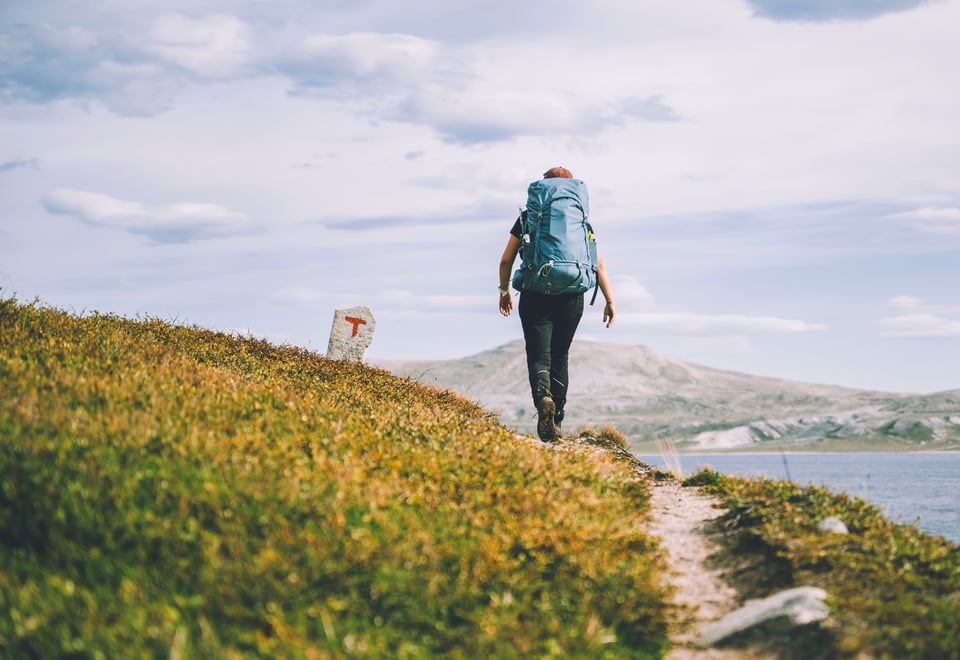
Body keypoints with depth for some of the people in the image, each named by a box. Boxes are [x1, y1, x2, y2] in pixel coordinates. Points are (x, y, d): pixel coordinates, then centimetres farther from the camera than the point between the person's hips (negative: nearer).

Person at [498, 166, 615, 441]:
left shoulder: (529, 216, 6)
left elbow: (506, 260, 7)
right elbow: (598, 263, 2)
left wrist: (504, 291, 21)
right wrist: (609, 300, 5)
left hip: (535, 296, -2)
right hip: (571, 297, 2)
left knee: (539, 356, -3)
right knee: (560, 357, 16)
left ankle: (543, 397, -34)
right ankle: (556, 421, 16)